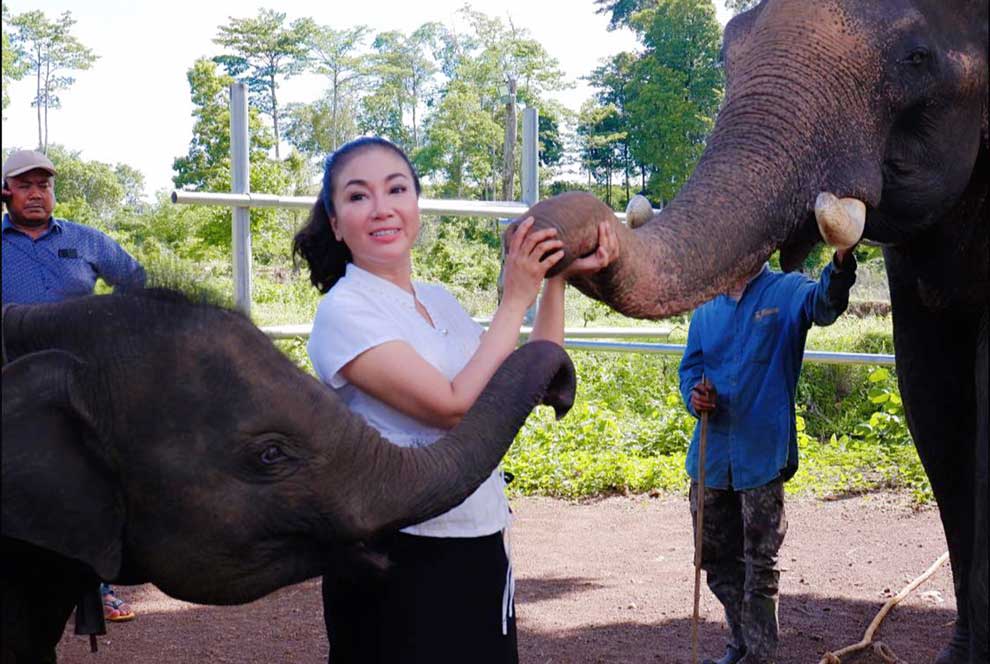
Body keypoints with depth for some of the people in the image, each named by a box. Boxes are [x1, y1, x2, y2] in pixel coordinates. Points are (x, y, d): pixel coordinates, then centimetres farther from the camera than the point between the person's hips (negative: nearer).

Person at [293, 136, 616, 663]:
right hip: (402, 561, -7)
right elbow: (456, 406, -21)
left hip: (481, 549, 7)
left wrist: (557, 279, 1)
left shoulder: (438, 300, 9)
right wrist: (516, 298, -14)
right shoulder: (343, 311, -13)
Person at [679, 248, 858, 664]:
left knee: (760, 564, 0)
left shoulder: (786, 292, -3)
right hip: (711, 454, 5)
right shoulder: (706, 309, 12)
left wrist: (842, 261, -46)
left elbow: (823, 303, -25)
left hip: (762, 454, -5)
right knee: (715, 558, 14)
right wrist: (693, 394, -6)